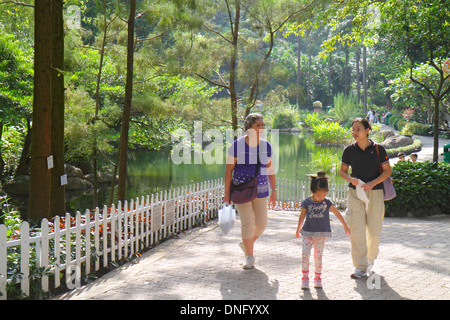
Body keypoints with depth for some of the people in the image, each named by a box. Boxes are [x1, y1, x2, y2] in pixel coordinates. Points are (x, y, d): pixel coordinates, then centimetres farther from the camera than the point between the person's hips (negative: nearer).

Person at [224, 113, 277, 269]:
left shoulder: (266, 146, 3)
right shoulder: (237, 145, -10)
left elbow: (270, 169, 11)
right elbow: (229, 169, -7)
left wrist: (274, 190, 10)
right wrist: (227, 192, -8)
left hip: (260, 190, 4)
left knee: (261, 223, 3)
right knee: (247, 223, -6)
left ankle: (246, 244, 32)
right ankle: (249, 257, 10)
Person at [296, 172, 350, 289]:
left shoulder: (327, 202, -1)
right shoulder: (307, 202, -4)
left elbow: (337, 213, 9)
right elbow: (302, 216, 9)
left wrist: (345, 226, 14)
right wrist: (298, 229, 18)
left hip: (321, 234, 1)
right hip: (308, 233, -1)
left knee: (318, 255, 3)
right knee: (305, 254, -11)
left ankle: (317, 277, 16)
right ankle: (305, 277, -1)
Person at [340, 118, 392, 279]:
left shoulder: (378, 149, -4)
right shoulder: (349, 150, 0)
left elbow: (387, 170, 0)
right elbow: (342, 171, 8)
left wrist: (373, 183, -14)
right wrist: (351, 179, -13)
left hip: (375, 192, -1)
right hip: (355, 193, 1)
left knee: (374, 231, 4)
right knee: (356, 230, -7)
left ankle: (371, 258, 33)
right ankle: (360, 267, 0)